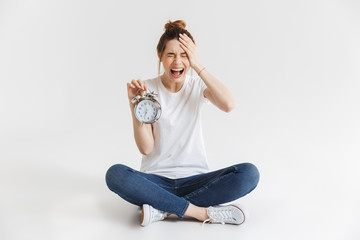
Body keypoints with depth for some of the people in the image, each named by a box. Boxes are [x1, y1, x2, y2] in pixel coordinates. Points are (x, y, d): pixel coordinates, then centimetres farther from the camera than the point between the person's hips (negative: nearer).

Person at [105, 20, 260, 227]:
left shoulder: (198, 86, 3)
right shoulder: (147, 89, -2)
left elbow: (228, 105, -21)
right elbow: (146, 148, -8)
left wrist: (198, 66, -17)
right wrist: (135, 105, -19)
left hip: (195, 178, 1)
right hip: (156, 179, -1)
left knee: (249, 174, -24)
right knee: (115, 174, -31)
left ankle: (163, 209, -21)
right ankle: (203, 212, -25)